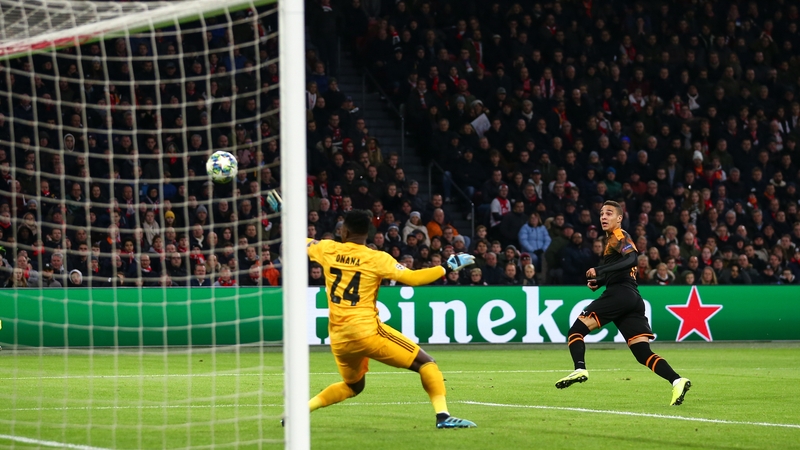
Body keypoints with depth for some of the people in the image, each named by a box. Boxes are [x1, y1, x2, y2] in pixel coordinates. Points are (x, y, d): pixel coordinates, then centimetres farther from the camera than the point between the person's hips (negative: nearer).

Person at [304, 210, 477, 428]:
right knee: (426, 363, 2)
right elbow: (411, 278, -13)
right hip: (366, 331, -6)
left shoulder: (328, 250, 5)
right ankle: (443, 416, -12)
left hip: (338, 340, 6)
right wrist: (447, 267, -3)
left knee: (353, 386, 29)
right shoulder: (377, 259, -6)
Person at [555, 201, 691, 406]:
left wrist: (599, 271, -25)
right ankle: (677, 381, -15)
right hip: (633, 300, 9)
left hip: (620, 294, -9)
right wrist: (598, 281, 20)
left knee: (577, 329, -8)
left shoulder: (619, 236, 0)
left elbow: (630, 258, -19)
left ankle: (580, 369, -27)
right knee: (643, 353, -1)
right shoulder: (611, 239, 29)